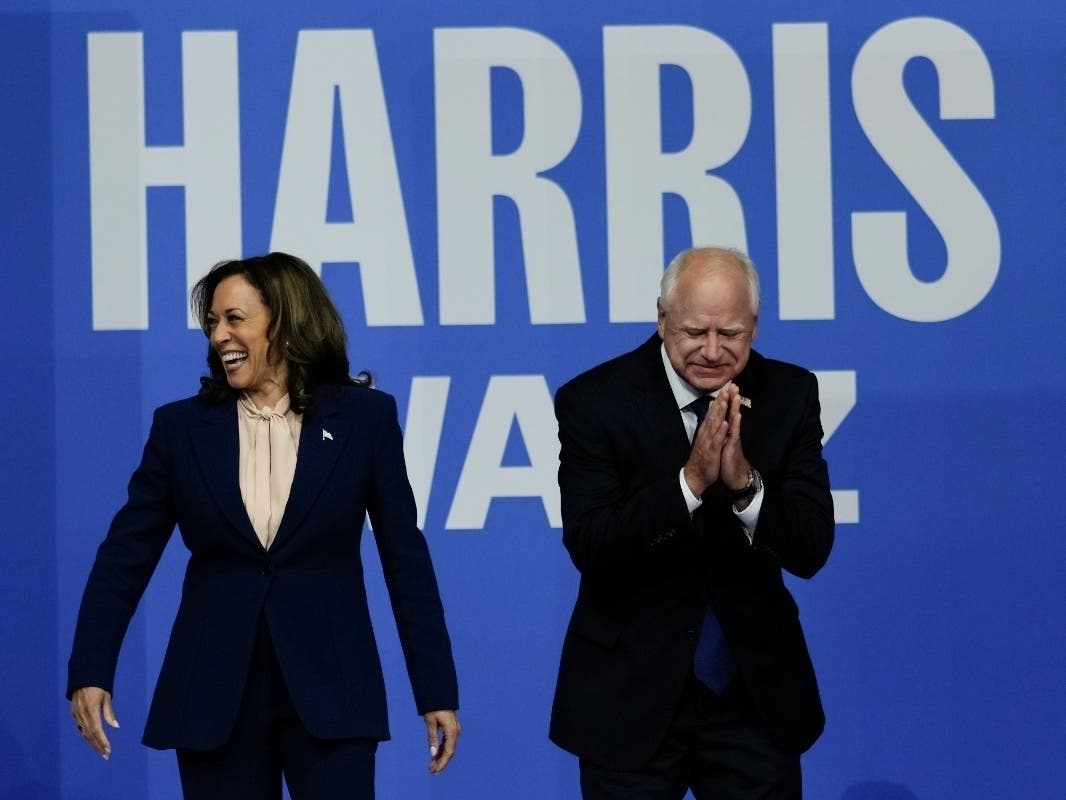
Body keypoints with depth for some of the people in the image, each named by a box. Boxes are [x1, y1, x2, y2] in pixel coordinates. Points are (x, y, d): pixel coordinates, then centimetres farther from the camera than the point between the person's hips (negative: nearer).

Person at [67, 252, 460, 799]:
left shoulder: (364, 417, 1)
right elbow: (126, 556, 2)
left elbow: (405, 558, 2)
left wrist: (437, 691, 0)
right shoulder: (182, 426, 4)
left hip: (329, 691, -1)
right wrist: (89, 673, -9)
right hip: (213, 695, 2)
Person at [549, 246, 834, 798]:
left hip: (756, 693, 2)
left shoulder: (789, 394, -3)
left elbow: (811, 550, -8)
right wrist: (690, 480, -29)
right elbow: (589, 548, -18)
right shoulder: (595, 400, -10)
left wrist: (745, 483, -26)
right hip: (632, 696, -2)